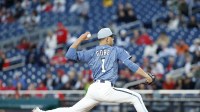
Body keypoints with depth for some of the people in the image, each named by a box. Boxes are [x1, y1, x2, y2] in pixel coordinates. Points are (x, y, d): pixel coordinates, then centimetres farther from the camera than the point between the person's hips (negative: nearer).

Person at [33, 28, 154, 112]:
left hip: (93, 89, 5)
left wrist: (80, 39, 18)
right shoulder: (117, 50, 8)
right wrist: (147, 76, 1)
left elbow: (70, 54, 9)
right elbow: (131, 65, -2)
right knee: (136, 97, 3)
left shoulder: (92, 52, 16)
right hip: (106, 89, -5)